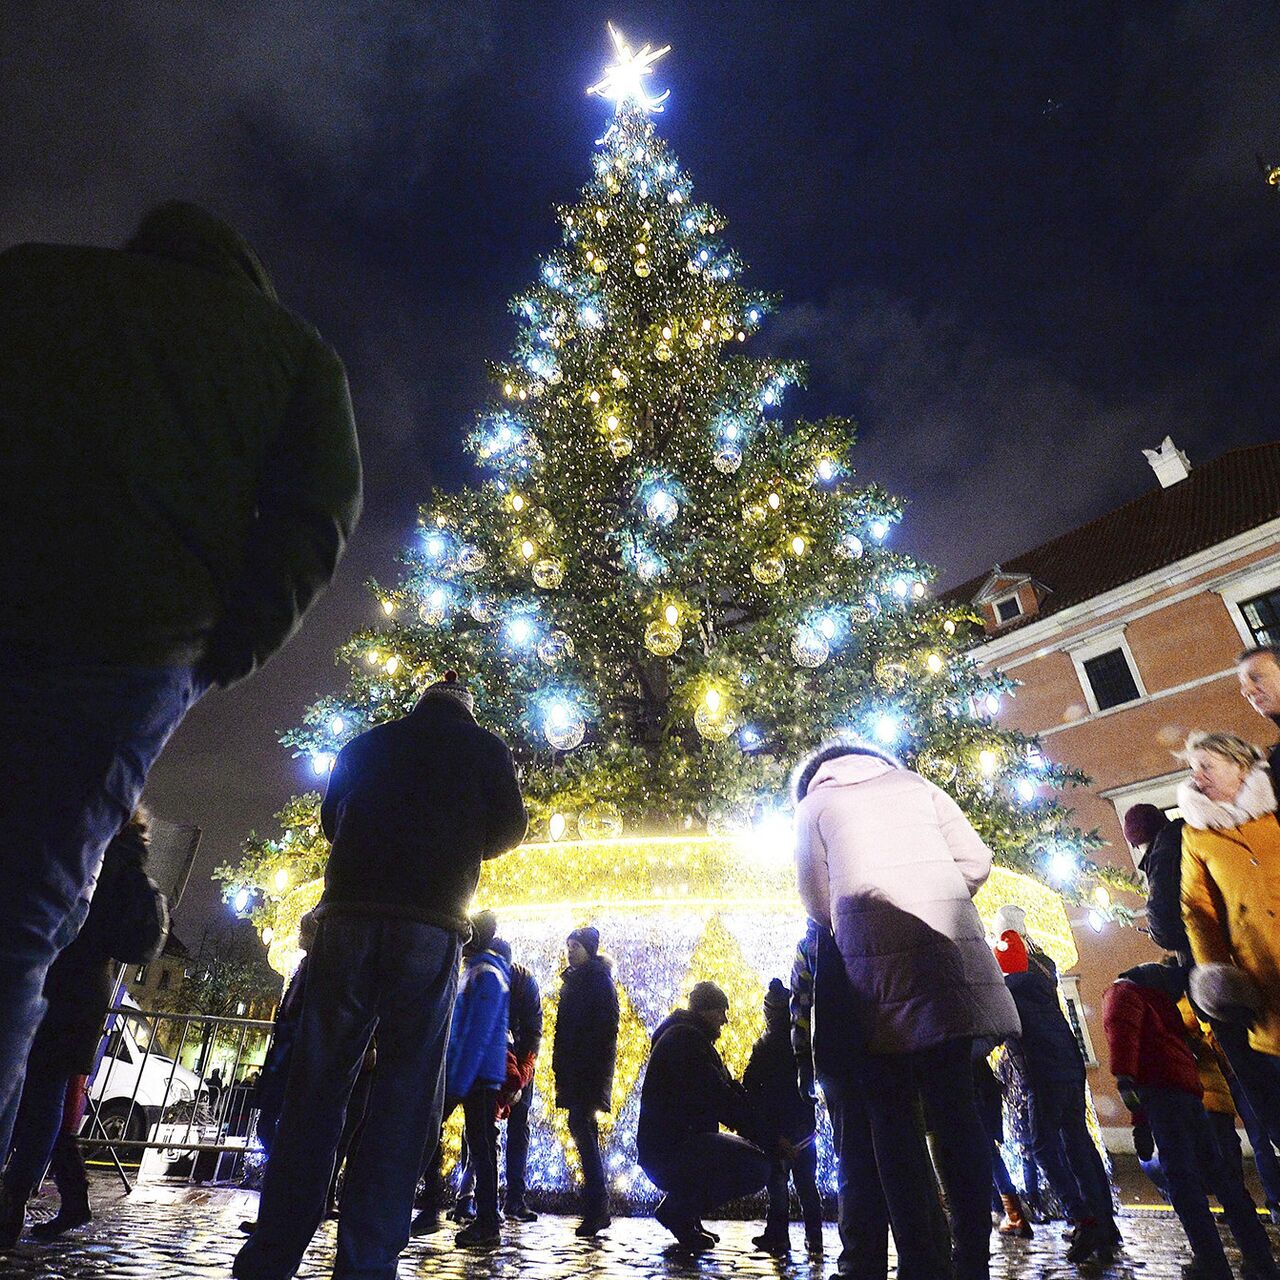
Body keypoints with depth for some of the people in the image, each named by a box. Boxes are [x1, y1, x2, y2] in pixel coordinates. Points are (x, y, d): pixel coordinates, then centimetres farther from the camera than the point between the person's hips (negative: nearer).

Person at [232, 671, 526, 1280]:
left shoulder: (362, 745, 18)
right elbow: (507, 828, 7)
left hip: (347, 915, 3)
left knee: (315, 1089, 9)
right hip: (431, 925, -2)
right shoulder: (486, 747, 10)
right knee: (403, 1098, 2)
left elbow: (330, 819, 25)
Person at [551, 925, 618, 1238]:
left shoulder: (600, 979, -8)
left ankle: (596, 1205, -8)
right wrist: (561, 1067, 13)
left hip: (589, 1069, -9)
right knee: (584, 1128, 10)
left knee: (580, 1125, -14)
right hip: (573, 1070, 9)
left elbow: (605, 1027, -15)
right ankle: (599, 1208, 18)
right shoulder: (573, 980, 17)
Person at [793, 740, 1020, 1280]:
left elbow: (817, 901, 8)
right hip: (949, 943, 3)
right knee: (954, 1103, 5)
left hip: (873, 953, -2)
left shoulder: (813, 804, 14)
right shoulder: (914, 783, 20)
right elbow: (976, 860, 11)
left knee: (892, 1113, 4)